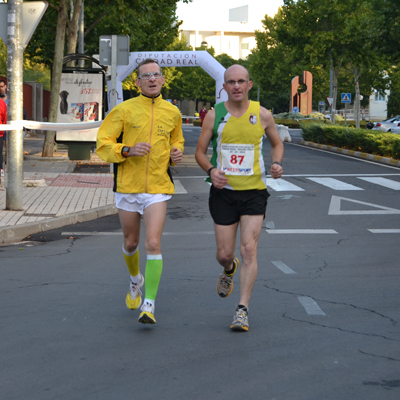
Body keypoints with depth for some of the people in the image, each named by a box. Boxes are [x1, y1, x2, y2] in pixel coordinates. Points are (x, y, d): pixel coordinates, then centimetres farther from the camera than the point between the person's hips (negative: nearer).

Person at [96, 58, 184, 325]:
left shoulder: (172, 113, 6)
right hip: (128, 186, 0)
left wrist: (176, 153, 3)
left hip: (158, 187, 0)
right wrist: (128, 150, -20)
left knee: (153, 243, -14)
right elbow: (103, 144, -4)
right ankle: (136, 278, 46)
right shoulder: (124, 110, -3)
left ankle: (150, 304, -10)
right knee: (131, 242, 14)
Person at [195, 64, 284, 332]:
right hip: (224, 192, 1)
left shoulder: (262, 115, 0)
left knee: (249, 249, -13)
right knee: (224, 254, 4)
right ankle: (229, 270, 42)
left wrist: (277, 164, -5)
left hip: (254, 191, -1)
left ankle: (243, 310, -8)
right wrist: (211, 170, -15)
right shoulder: (215, 115, -1)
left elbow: (277, 143, 16)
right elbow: (200, 152, 6)